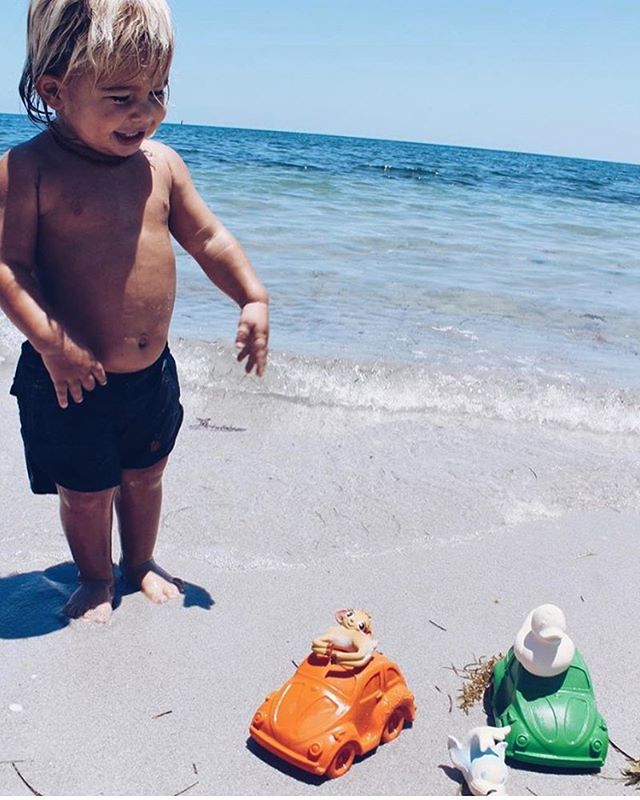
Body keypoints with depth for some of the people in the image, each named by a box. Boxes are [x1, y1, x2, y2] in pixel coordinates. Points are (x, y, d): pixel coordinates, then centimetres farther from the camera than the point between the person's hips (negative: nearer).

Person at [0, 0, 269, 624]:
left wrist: (252, 299, 2)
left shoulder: (161, 163, 0)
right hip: (72, 378, -4)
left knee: (144, 474, 22)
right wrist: (51, 342, -25)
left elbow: (207, 238, 9)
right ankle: (95, 578, 41)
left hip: (152, 371, 5)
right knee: (86, 491, 12)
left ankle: (140, 561, 48)